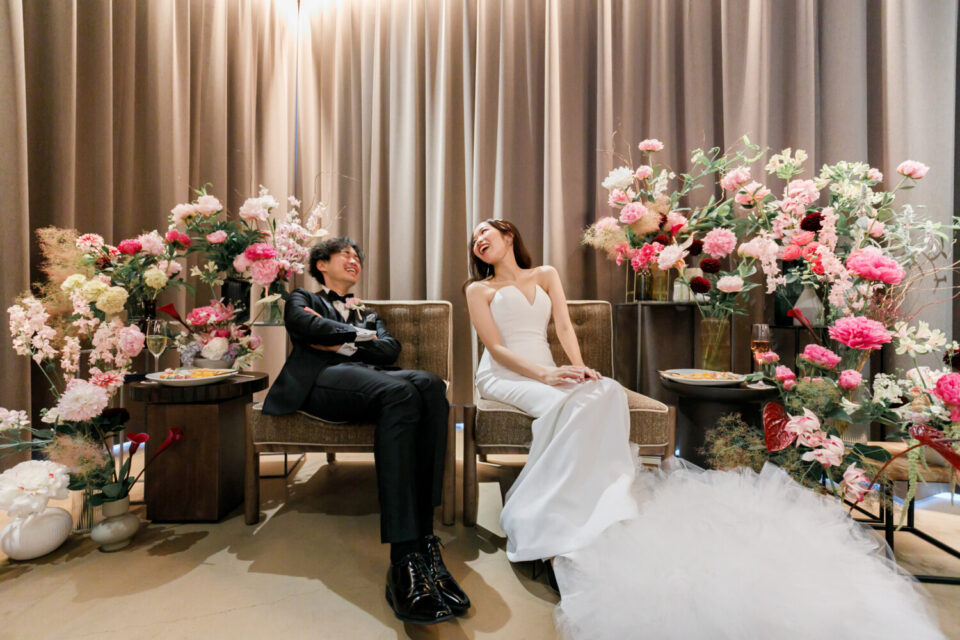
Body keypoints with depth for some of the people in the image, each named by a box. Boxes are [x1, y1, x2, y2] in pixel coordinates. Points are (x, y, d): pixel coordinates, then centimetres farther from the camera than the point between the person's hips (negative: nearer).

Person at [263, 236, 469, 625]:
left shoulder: (369, 315, 38)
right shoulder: (303, 300, 29)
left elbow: (390, 349, 15)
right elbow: (306, 325, 1)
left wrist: (340, 343, 4)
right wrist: (360, 335, 6)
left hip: (375, 378, 4)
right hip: (323, 379, -4)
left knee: (429, 384, -33)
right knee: (400, 392, -38)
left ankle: (424, 539, -36)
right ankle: (405, 556, -43)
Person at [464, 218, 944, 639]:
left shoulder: (545, 275, 21)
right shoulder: (478, 289, 13)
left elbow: (564, 327, 10)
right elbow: (495, 347, 1)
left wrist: (577, 368, -9)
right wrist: (546, 374, -14)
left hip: (550, 375, 2)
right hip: (502, 379, -2)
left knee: (606, 392, -29)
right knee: (567, 404, -33)